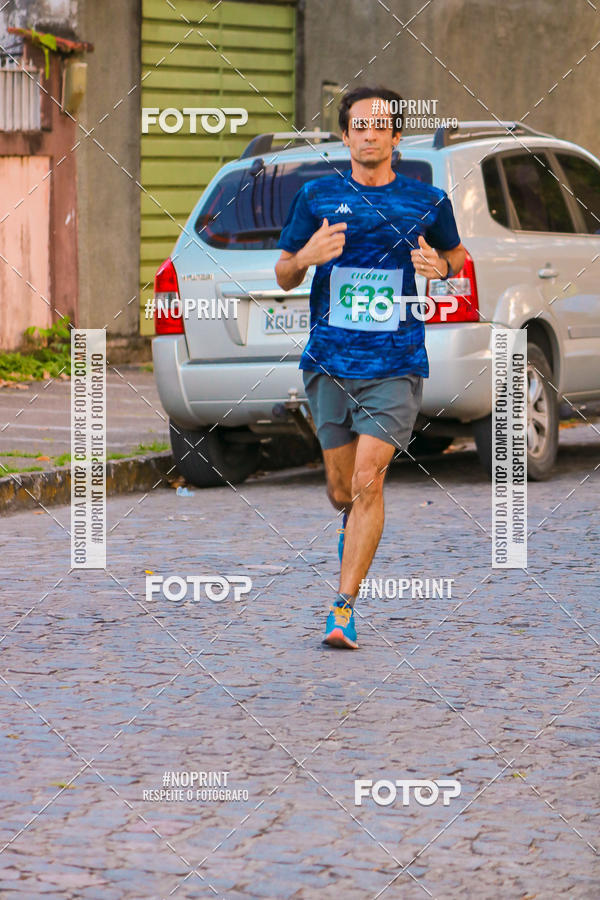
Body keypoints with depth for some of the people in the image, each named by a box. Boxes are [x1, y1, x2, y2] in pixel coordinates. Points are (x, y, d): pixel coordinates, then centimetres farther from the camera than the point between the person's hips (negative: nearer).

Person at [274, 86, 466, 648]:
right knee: (341, 490, 10)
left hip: (395, 366, -2)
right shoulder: (316, 197, 4)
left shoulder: (427, 202, 3)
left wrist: (441, 267, -3)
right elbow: (284, 277, 10)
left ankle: (344, 607, -11)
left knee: (367, 480, -16)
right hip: (329, 363, 2)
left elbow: (456, 254, 21)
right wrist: (306, 256, -12)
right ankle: (355, 524, 48)